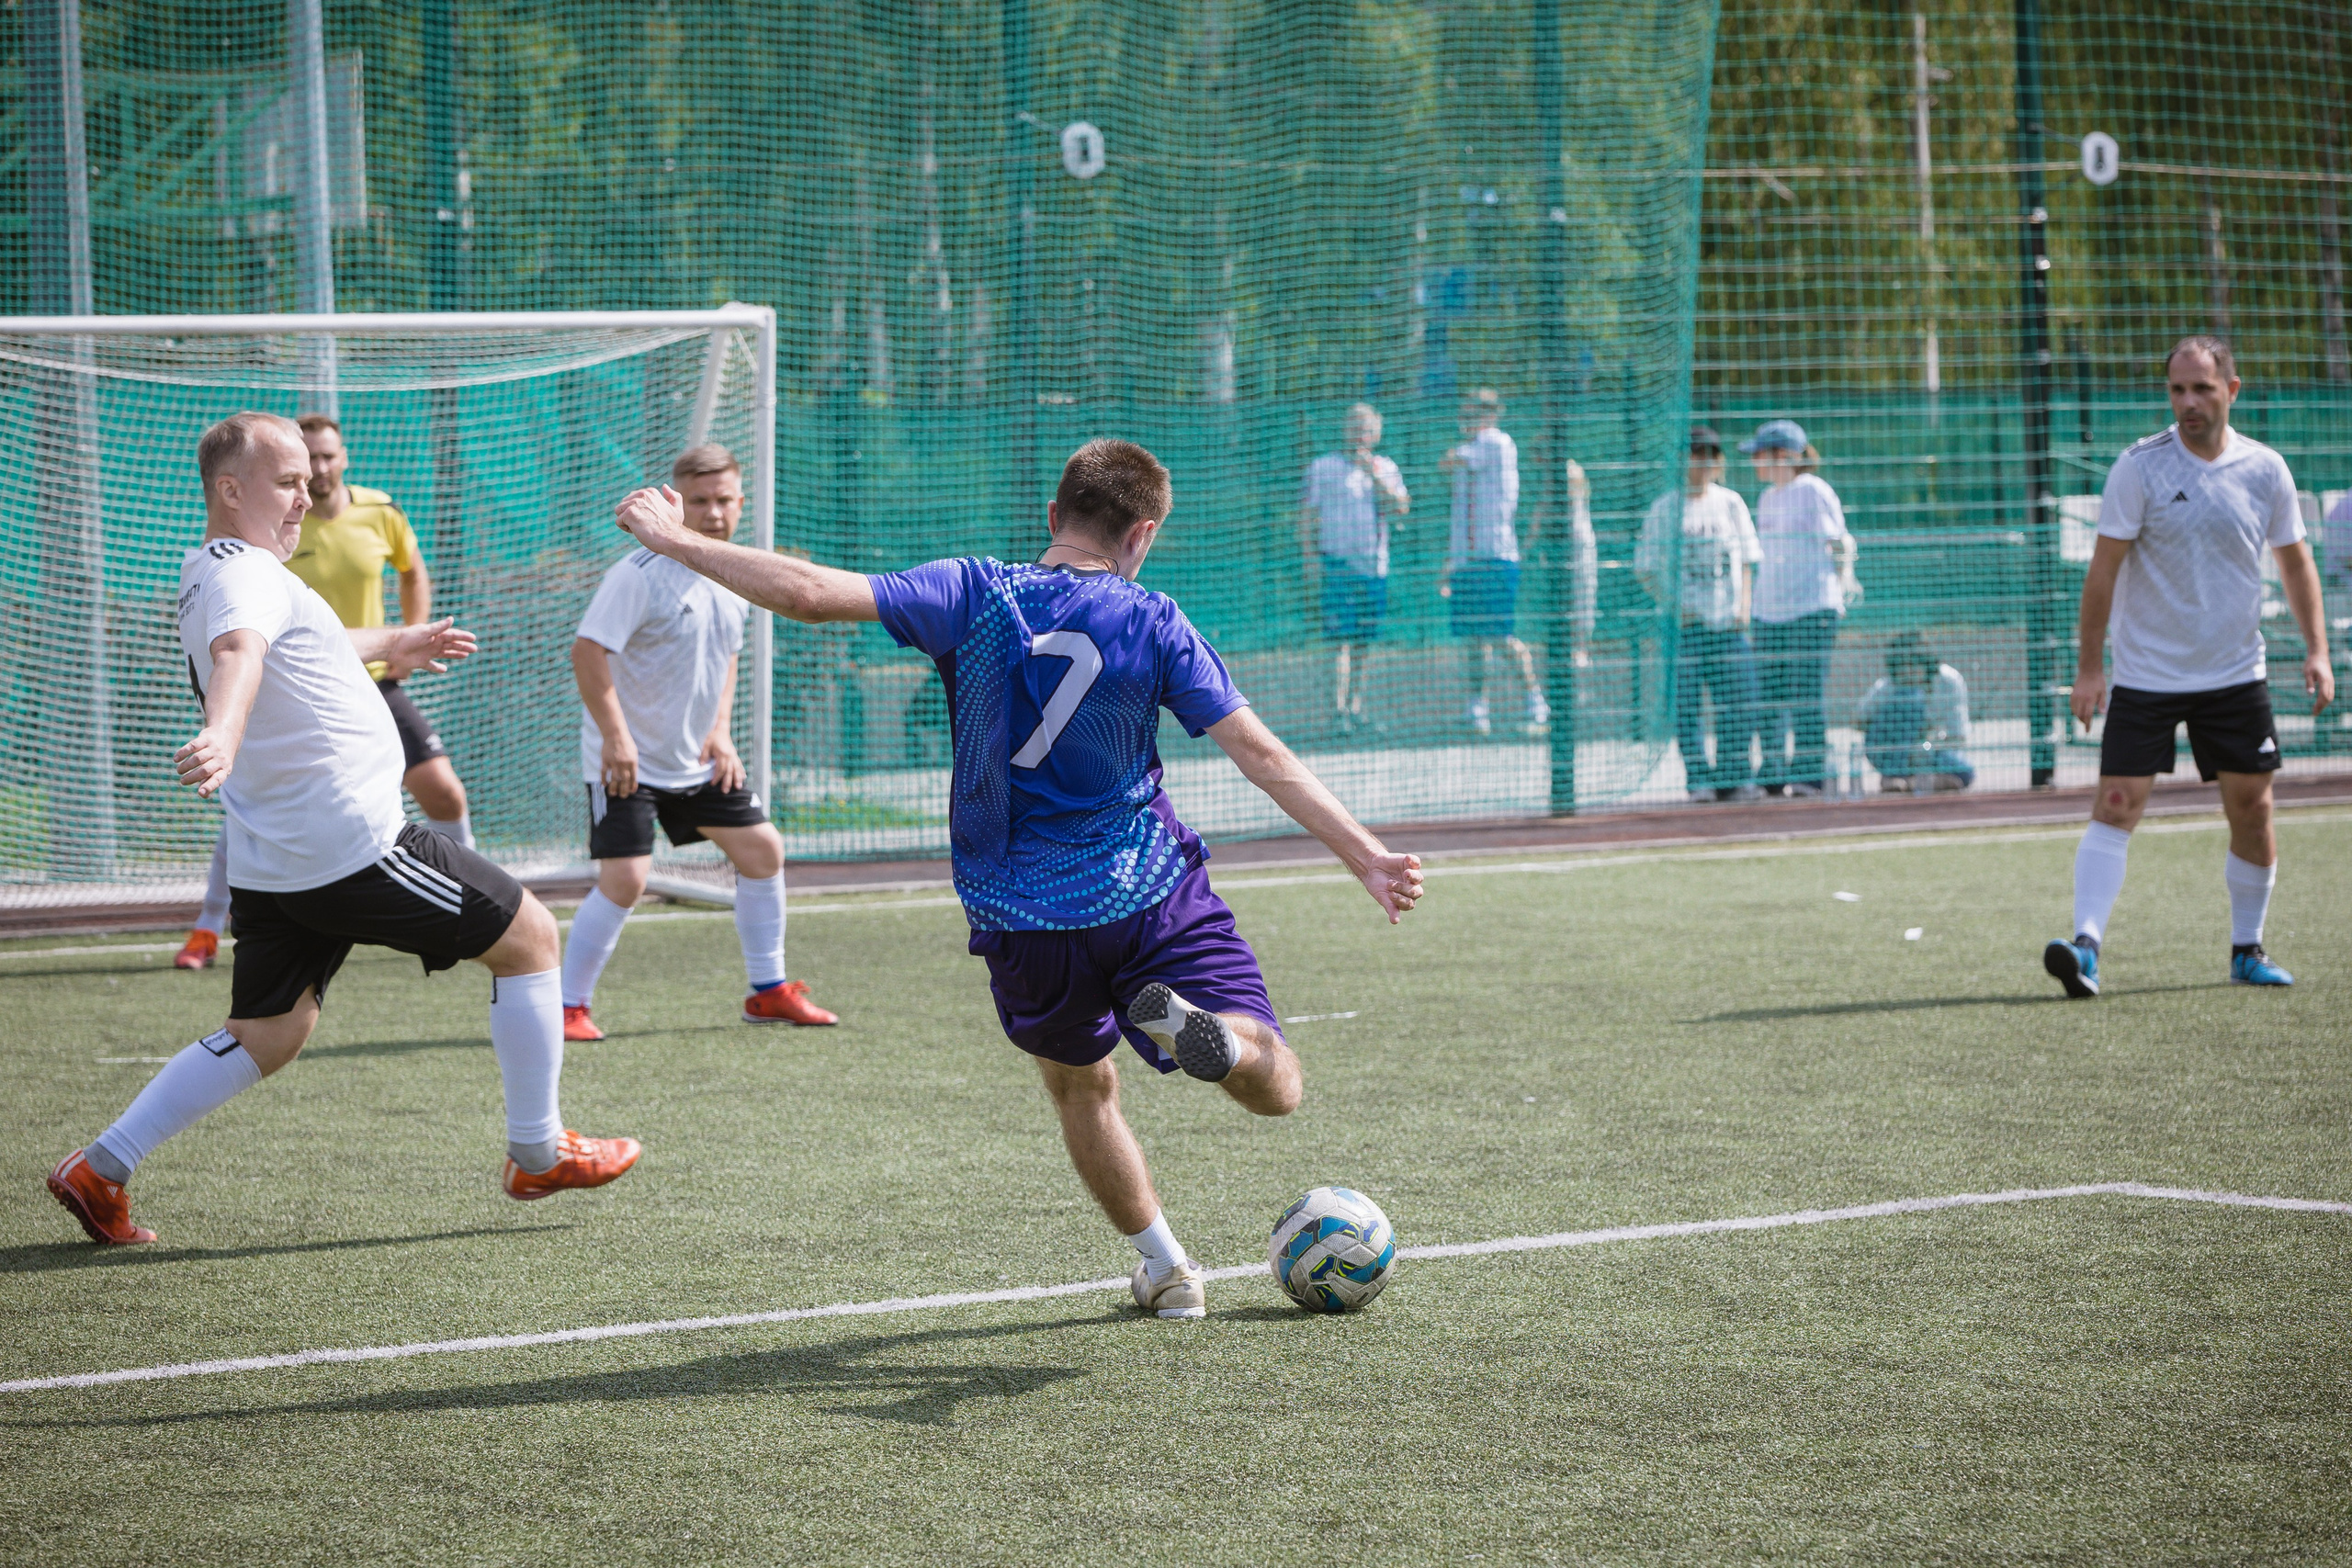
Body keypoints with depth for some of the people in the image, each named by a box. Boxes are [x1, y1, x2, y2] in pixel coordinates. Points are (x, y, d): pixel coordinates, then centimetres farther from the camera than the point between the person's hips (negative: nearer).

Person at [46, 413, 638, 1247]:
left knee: (266, 1034, 14)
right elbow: (238, 653, -37)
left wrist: (393, 643, 56)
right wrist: (222, 737, -58)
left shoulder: (207, 577, 19)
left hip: (271, 864, 10)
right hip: (353, 847, -10)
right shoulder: (244, 573, -14)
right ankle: (538, 1153, 11)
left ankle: (99, 1170, 4)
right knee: (529, 936, 5)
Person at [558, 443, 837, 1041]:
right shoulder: (641, 573, -20)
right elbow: (588, 650, -23)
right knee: (624, 880, -17)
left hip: (699, 760, 8)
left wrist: (720, 731, 8)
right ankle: (567, 1007, -4)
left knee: (763, 850, 10)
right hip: (630, 762, -8)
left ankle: (768, 991, 23)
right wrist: (615, 735, -28)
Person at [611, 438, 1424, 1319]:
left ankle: (1165, 1269, 24)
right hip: (1150, 897, -2)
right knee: (1275, 1088, 1)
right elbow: (1262, 756, -7)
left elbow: (813, 595, -13)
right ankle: (1196, 1026, -31)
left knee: (1081, 1091, 28)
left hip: (1022, 924, 2)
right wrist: (1364, 855, -4)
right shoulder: (1154, 624, -3)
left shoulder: (975, 594, -4)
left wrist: (676, 542, -3)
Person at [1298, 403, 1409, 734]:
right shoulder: (1322, 467, 4)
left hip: (1375, 566, 4)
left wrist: (1374, 475, -11)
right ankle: (1338, 710, -14)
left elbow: (1401, 508, -2)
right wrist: (1310, 554, -9)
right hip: (1338, 563, -4)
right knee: (1341, 639, -12)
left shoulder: (1386, 468, 12)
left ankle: (1356, 706, 13)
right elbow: (1306, 513, 2)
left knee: (1364, 641, 7)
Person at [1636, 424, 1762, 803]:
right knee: (1685, 701, -5)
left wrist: (1744, 605, -1)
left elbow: (1746, 560, 12)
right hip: (1686, 622, -2)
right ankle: (1700, 780, 0)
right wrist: (1672, 604, -8)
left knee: (1738, 700, 0)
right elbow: (1645, 568, 3)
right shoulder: (1665, 508, 2)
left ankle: (1735, 777, 8)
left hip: (1729, 620, 2)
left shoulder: (1730, 503, 9)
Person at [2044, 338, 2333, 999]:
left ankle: (2247, 950, 19)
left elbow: (2295, 561, 11)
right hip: (2144, 672, -3)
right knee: (2116, 804, -13)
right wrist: (2089, 665, -9)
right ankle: (2086, 945, -19)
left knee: (2251, 809, 4)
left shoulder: (2265, 469, 0)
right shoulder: (2138, 467, -9)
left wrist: (2317, 650, 4)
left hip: (2236, 673, 3)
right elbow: (2105, 566, -6)